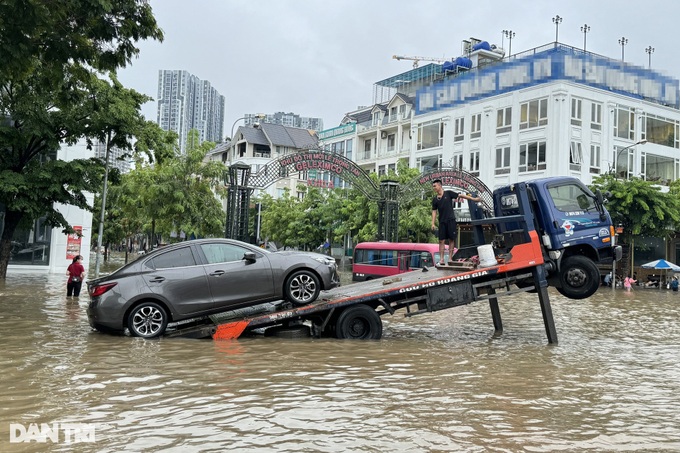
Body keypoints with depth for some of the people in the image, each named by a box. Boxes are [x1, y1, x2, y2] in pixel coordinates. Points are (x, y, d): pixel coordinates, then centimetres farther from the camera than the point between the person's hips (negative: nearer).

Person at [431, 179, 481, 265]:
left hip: (451, 220, -2)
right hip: (442, 222, 2)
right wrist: (433, 223, 1)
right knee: (442, 240, -3)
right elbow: (434, 211, 10)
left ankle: (450, 258, 2)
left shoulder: (448, 193, 2)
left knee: (451, 239, -1)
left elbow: (460, 195, 4)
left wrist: (473, 199, 3)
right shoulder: (435, 199, 10)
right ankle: (441, 259, -3)